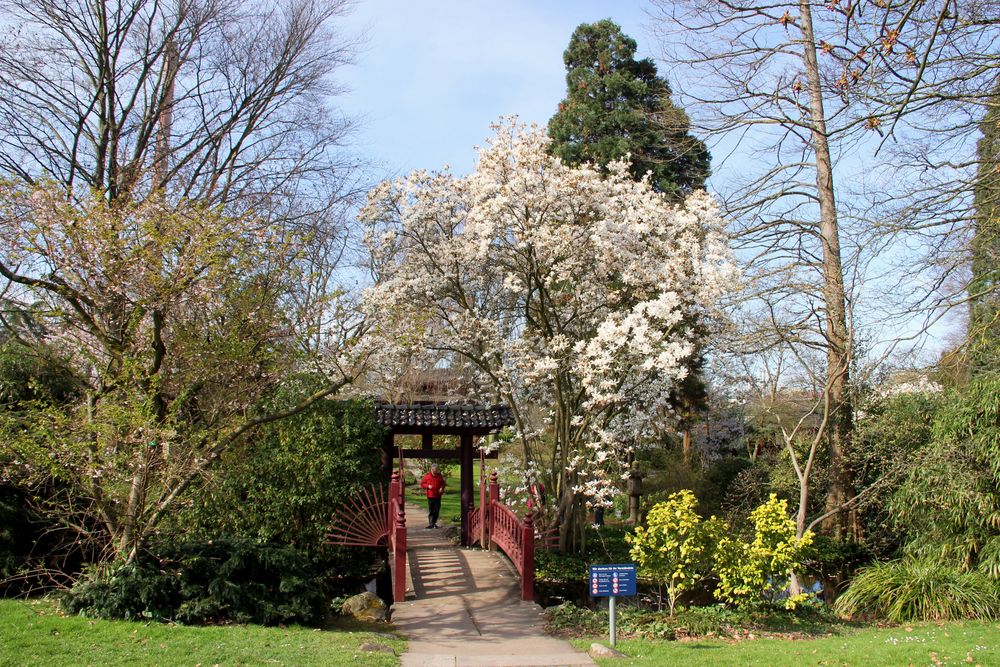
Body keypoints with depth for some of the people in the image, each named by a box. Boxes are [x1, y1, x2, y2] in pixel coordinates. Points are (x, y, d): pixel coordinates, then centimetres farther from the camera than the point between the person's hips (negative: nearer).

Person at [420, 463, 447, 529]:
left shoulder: (440, 476, 7)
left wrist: (442, 488, -3)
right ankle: (431, 524, 0)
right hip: (430, 496, -2)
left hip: (438, 496, 2)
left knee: (437, 510, 5)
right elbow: (422, 484, 5)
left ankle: (434, 523, 19)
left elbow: (443, 483, 18)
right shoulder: (427, 476, 1)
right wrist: (428, 486, -12)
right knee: (430, 511, -2)